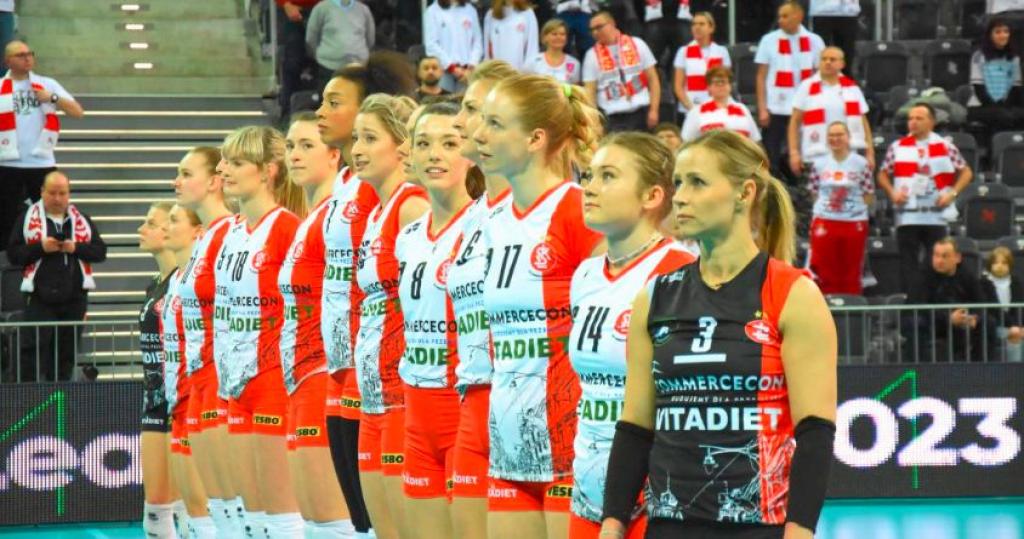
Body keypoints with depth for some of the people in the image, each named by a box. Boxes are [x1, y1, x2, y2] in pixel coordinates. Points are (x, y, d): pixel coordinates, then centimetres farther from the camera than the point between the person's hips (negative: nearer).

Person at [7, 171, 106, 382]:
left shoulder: (81, 220, 11)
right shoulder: (27, 219, 3)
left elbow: (100, 251, 5)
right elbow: (13, 254, -3)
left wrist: (76, 248, -12)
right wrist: (40, 248, -17)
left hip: (74, 298, 3)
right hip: (40, 298, -3)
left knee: (67, 353, 7)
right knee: (35, 351, -8)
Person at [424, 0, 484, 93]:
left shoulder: (470, 10, 10)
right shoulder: (433, 11, 2)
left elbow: (477, 42, 8)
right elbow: (431, 44, -3)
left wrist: (471, 67, -5)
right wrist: (451, 67, -9)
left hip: (467, 71, 2)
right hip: (444, 69, -2)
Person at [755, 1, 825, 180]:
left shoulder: (814, 41, 3)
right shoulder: (769, 41, 1)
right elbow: (761, 77, 3)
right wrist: (762, 109, -4)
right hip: (775, 110, -1)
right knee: (771, 160, -1)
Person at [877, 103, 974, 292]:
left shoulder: (945, 147, 4)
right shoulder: (898, 147, 7)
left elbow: (966, 172, 10)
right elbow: (883, 174, 14)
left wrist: (952, 193, -4)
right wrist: (892, 192, -4)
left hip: (936, 216, -1)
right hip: (907, 216, 1)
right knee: (908, 262, 1)